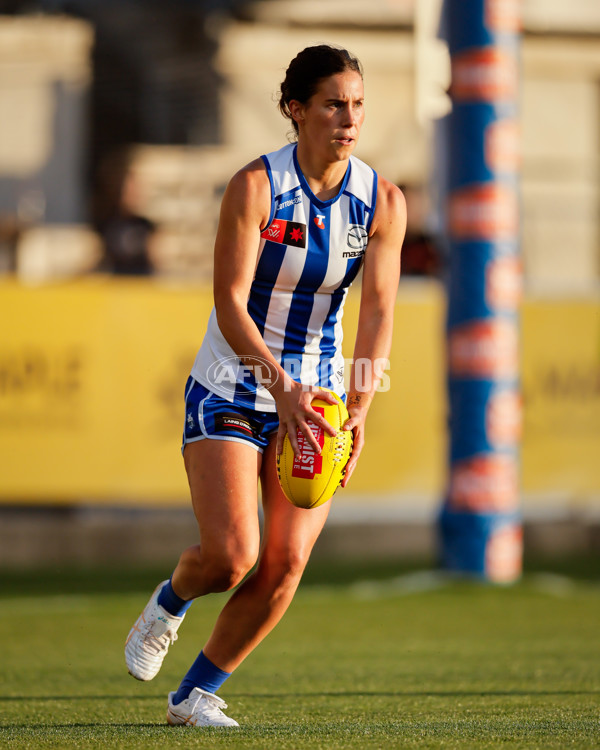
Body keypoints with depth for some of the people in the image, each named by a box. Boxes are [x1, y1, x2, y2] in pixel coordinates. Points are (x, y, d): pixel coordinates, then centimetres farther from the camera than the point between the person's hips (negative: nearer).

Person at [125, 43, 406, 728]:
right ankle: (169, 602, 20)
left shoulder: (382, 202, -5)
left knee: (286, 563, -9)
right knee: (232, 555, -16)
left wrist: (358, 408, -24)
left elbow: (378, 311, -10)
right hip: (231, 387, -3)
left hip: (316, 396, 3)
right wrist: (281, 387, -33)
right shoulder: (255, 186, -16)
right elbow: (230, 304, -20)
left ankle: (194, 695, 9)